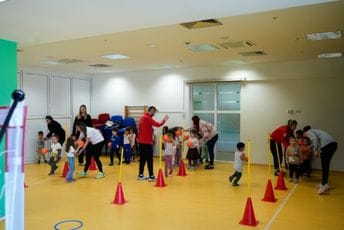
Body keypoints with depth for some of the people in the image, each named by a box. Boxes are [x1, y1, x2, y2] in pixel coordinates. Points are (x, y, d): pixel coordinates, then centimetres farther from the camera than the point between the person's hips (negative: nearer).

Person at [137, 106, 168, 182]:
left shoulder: (143, 117, 14)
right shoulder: (148, 118, -14)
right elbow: (158, 124, -19)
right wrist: (164, 120, -6)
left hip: (141, 141, 9)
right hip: (147, 142, -9)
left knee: (142, 158, 12)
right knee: (149, 159, -4)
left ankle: (140, 175, 16)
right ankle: (151, 176, -1)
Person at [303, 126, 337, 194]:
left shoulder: (309, 132, 9)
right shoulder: (315, 131, 34)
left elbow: (315, 139, -11)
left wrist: (316, 151, -9)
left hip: (327, 144, -9)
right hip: (333, 143, 9)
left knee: (324, 166, -7)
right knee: (326, 165, 15)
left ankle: (324, 185, -10)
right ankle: (324, 183, 21)